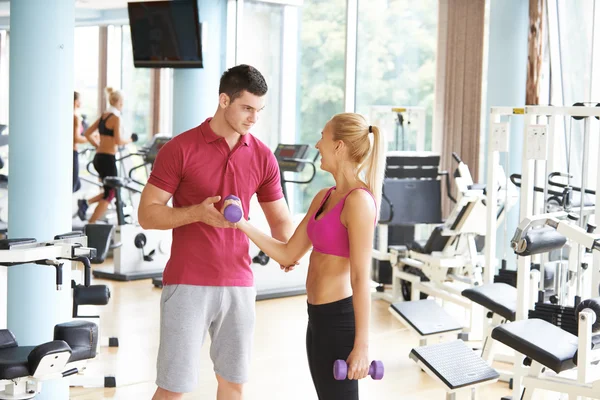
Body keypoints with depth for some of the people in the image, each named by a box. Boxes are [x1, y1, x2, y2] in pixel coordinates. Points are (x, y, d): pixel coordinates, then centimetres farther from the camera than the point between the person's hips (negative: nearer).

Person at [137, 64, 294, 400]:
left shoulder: (263, 156, 5)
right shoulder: (180, 148, -7)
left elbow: (280, 219, 12)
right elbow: (147, 214, -6)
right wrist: (197, 212, -23)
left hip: (239, 284, 4)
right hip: (187, 284, -4)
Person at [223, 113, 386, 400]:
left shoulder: (358, 200, -17)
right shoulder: (324, 197, 11)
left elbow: (361, 277, -20)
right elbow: (288, 254, 13)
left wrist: (362, 345, -21)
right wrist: (243, 225, 2)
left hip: (339, 319, -9)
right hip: (319, 317, 9)